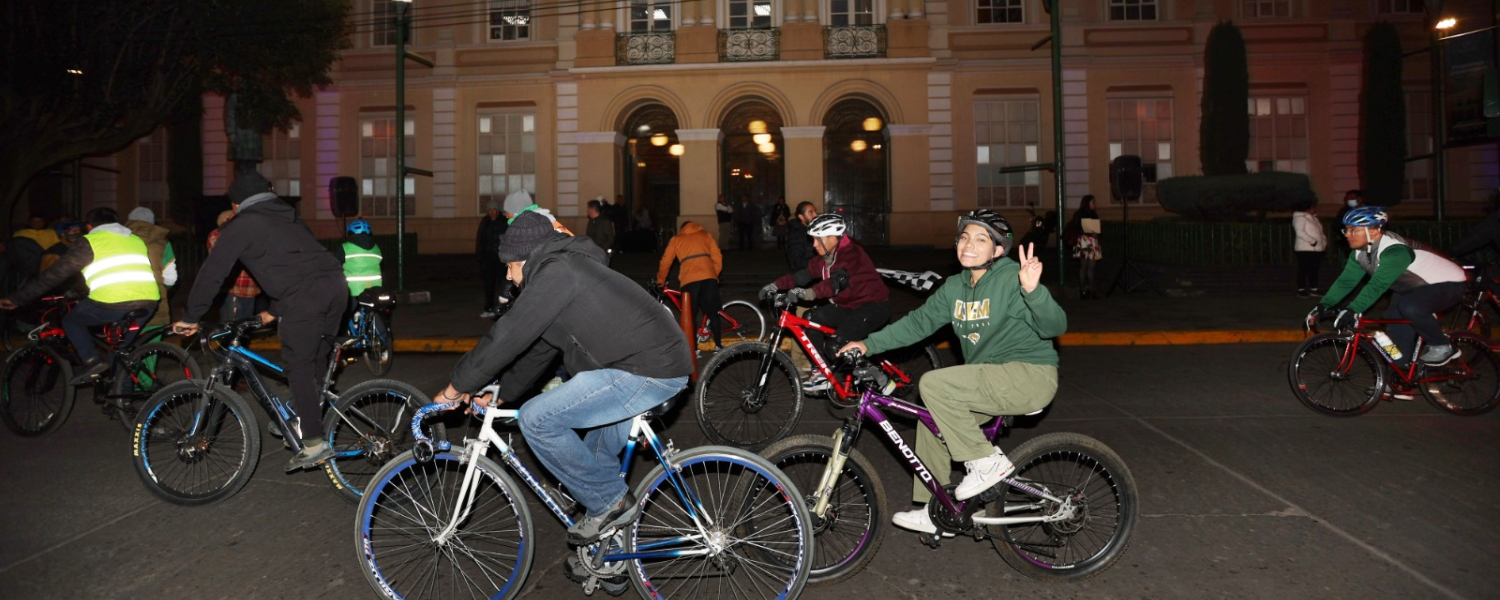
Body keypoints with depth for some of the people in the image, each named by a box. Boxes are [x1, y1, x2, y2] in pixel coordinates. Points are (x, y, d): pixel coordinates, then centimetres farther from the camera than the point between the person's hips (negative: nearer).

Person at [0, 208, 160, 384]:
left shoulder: (91, 242, 10)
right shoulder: (136, 240, 25)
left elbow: (54, 274, 8)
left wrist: (16, 299, 15)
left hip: (112, 304, -5)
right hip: (148, 304, 5)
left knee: (71, 319, 23)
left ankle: (91, 361, 3)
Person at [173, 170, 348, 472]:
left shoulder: (241, 225, 11)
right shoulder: (288, 218, 33)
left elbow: (212, 272, 11)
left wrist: (190, 317, 20)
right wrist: (275, 312, 46)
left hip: (305, 294, -7)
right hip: (336, 283, 7)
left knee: (299, 366, 0)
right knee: (316, 361, 20)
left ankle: (314, 444, -2)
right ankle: (307, 418, 28)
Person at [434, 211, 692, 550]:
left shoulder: (554, 273, -10)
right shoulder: (567, 270, 23)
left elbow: (507, 338, -12)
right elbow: (539, 350, 28)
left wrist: (456, 387, 0)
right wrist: (499, 396, 27)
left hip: (646, 372, -11)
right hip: (666, 366, 11)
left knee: (536, 419, -11)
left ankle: (609, 502, 1)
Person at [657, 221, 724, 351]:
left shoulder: (676, 239, 22)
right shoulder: (706, 235, 24)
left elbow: (665, 262, 20)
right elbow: (718, 259, 16)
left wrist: (660, 281, 32)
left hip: (689, 279, -1)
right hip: (709, 277, 1)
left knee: (690, 316, 7)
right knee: (713, 313, 11)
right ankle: (718, 346, 11)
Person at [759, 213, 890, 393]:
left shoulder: (851, 253, -23)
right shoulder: (824, 258, 4)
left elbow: (838, 280, -39)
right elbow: (803, 274, -1)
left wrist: (812, 293, -51)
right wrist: (776, 285, -13)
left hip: (873, 306, -9)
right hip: (848, 305, 9)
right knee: (812, 318, -5)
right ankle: (821, 372, 2)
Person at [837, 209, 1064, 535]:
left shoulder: (1011, 278, -16)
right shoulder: (955, 287, 7)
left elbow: (1055, 326, -24)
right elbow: (918, 322, 11)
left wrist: (1034, 291, -43)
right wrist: (869, 344, 4)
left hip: (1030, 376, -8)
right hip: (992, 379, 8)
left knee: (933, 384, -21)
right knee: (932, 421, 7)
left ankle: (986, 461, -9)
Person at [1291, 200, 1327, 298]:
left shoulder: (1313, 218, 19)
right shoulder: (1300, 218, -8)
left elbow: (1319, 233, 21)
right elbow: (1300, 232, -20)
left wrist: (1324, 243, 8)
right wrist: (1312, 241, -23)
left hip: (1316, 249, 9)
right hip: (1305, 249, -9)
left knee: (1314, 269, 9)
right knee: (1304, 269, -6)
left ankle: (1314, 290, 13)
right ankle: (1301, 290, -4)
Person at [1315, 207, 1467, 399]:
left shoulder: (1394, 251, -35)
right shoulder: (1360, 252, -8)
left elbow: (1377, 286, -45)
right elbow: (1346, 280, -8)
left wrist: (1351, 310, -53)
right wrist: (1323, 305, -18)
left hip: (1448, 283, -9)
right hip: (1416, 288, 9)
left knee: (1409, 307, -36)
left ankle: (1441, 347, -12)